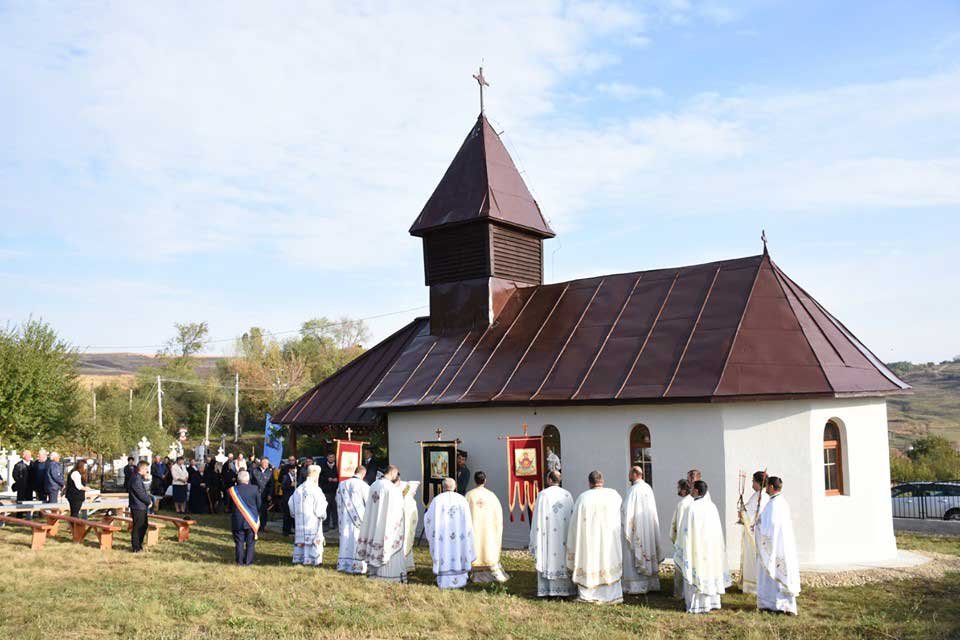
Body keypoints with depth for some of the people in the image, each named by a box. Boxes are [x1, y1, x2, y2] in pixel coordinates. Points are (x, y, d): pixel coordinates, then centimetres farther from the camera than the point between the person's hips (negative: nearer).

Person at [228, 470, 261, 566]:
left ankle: (240, 561, 11)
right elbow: (259, 505, 2)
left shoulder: (233, 490, -7)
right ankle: (248, 561, 9)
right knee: (250, 542, 8)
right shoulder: (254, 489, -7)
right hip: (252, 520, 0)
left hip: (238, 521, 0)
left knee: (239, 542, 8)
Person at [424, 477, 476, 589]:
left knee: (444, 555, 5)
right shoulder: (462, 500, 1)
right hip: (459, 535, 1)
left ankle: (444, 582, 4)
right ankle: (459, 580, 9)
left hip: (442, 535, -1)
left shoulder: (437, 500, -1)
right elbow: (468, 521, 1)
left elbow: (427, 518, 5)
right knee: (458, 553, 9)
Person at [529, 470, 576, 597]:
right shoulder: (567, 495, 3)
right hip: (563, 535, 3)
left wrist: (536, 538, -2)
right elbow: (572, 517, 6)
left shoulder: (543, 495, -8)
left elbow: (538, 517, -8)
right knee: (563, 558, 9)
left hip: (548, 535, -3)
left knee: (547, 559, 3)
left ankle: (548, 591, 1)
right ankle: (564, 589, 10)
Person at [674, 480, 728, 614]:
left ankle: (697, 605, 3)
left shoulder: (692, 507, -17)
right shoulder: (712, 506, 1)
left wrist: (683, 548, -2)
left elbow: (685, 530, -13)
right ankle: (711, 602, 22)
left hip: (696, 546, -6)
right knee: (709, 571, 15)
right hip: (711, 546, 6)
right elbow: (718, 529, 8)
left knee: (695, 573, 1)